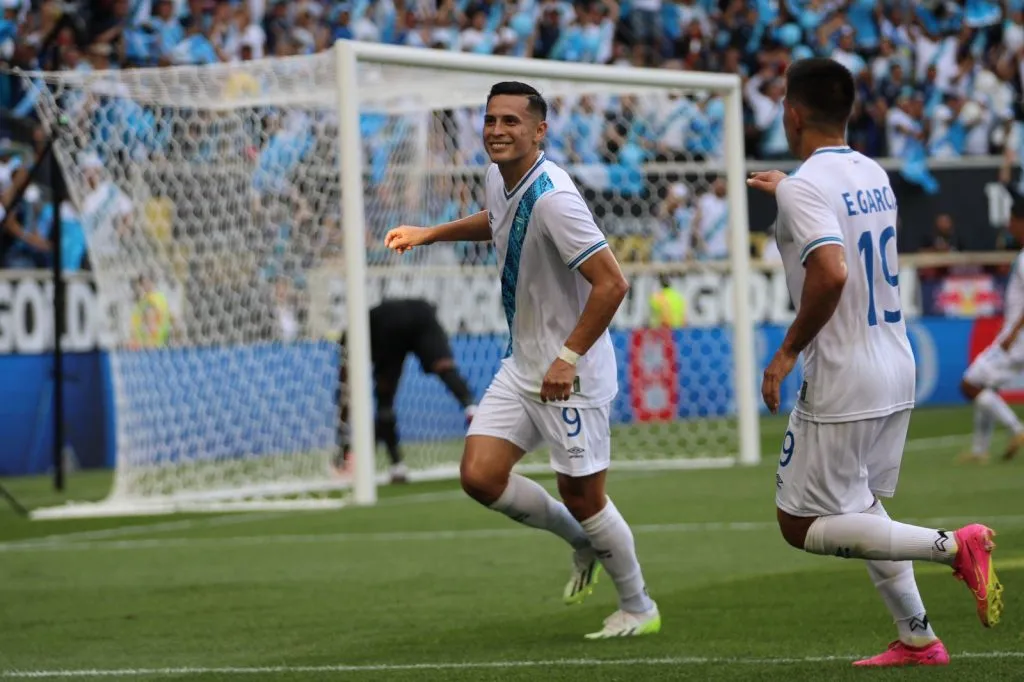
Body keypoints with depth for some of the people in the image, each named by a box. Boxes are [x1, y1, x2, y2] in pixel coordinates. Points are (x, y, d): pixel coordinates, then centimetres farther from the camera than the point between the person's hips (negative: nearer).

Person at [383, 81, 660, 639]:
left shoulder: (552, 198, -25)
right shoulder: (498, 177, 2)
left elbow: (611, 283, -27)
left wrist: (569, 357, -27)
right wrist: (429, 233, 19)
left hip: (571, 371, -8)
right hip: (521, 365, 8)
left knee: (581, 495, 0)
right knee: (480, 476, -2)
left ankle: (639, 608, 20)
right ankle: (581, 540, 22)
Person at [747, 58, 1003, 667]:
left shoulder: (805, 187, -16)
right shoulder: (874, 175, 10)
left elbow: (831, 272, -30)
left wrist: (789, 349, -19)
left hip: (842, 384, -8)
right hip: (897, 373, 9)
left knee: (803, 525, -1)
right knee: (861, 508, 21)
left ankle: (952, 546, -14)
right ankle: (918, 639, 17)